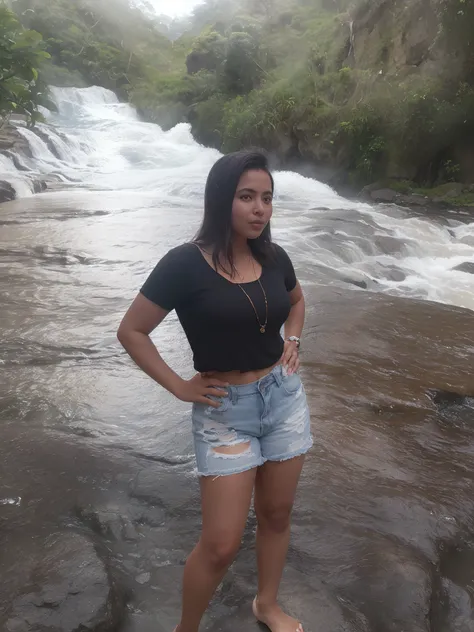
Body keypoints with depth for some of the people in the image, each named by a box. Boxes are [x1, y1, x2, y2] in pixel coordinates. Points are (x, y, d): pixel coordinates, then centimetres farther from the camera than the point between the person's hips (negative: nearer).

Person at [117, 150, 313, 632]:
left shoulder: (273, 257, -1)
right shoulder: (186, 263, -16)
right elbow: (131, 331, -9)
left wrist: (292, 342, 6)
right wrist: (179, 387, -10)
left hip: (285, 397, 5)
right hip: (225, 411, -5)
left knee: (276, 514, 19)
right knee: (221, 545, 1)